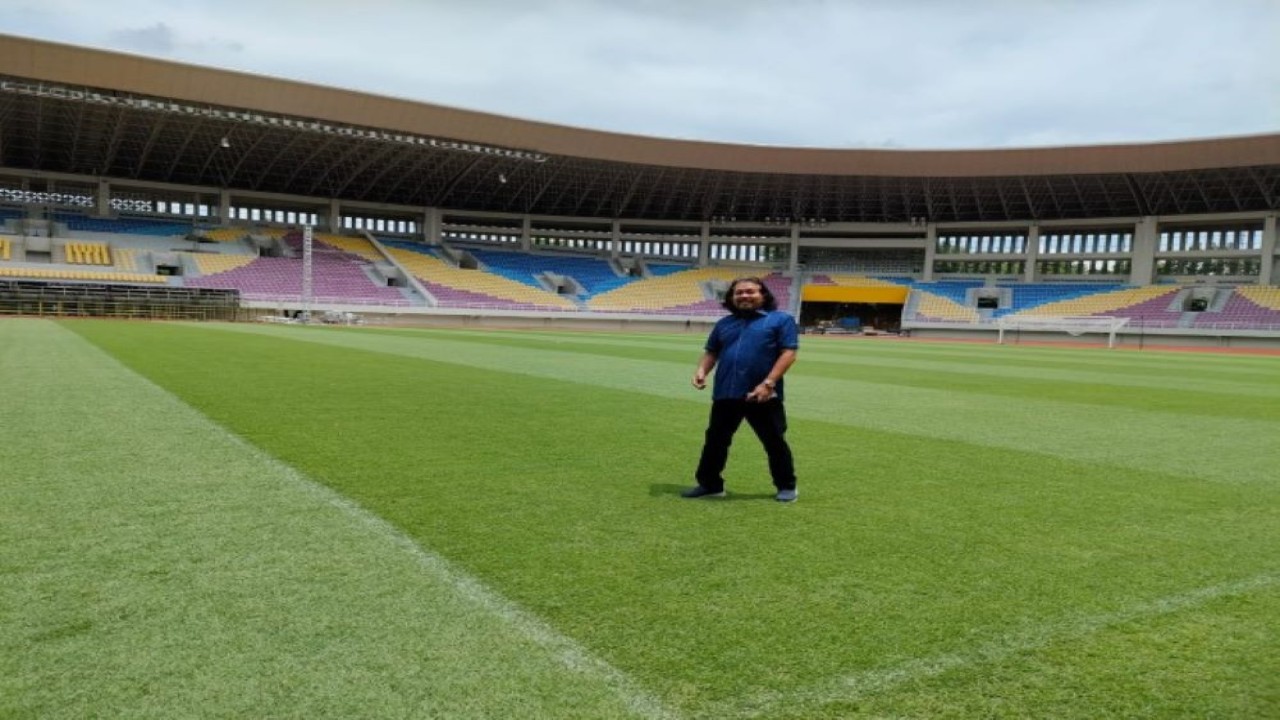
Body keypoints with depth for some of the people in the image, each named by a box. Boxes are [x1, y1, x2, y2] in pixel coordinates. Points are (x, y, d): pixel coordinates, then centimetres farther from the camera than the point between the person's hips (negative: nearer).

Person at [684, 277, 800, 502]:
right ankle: (709, 484, 25)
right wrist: (701, 370, -2)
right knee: (715, 440, 11)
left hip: (763, 396, -4)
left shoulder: (781, 319, -1)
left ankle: (786, 486, 24)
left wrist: (768, 383, -19)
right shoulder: (724, 323, 16)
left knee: (774, 442, 7)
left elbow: (788, 353, -9)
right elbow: (711, 352, 20)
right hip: (725, 395, 5)